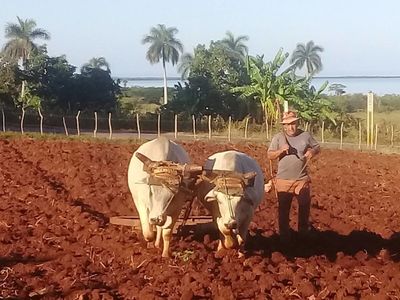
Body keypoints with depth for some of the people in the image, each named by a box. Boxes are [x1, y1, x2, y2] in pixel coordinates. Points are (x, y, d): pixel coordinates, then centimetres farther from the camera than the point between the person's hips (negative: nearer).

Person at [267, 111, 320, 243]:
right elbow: (270, 155, -6)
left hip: (302, 179, 1)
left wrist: (312, 152, -12)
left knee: (305, 206, 7)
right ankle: (284, 236, 19)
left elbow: (317, 147, 11)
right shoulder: (278, 137, -4)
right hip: (283, 180, -1)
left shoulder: (306, 135, 0)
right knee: (283, 210, 7)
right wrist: (281, 150, -24)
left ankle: (303, 232, 25)